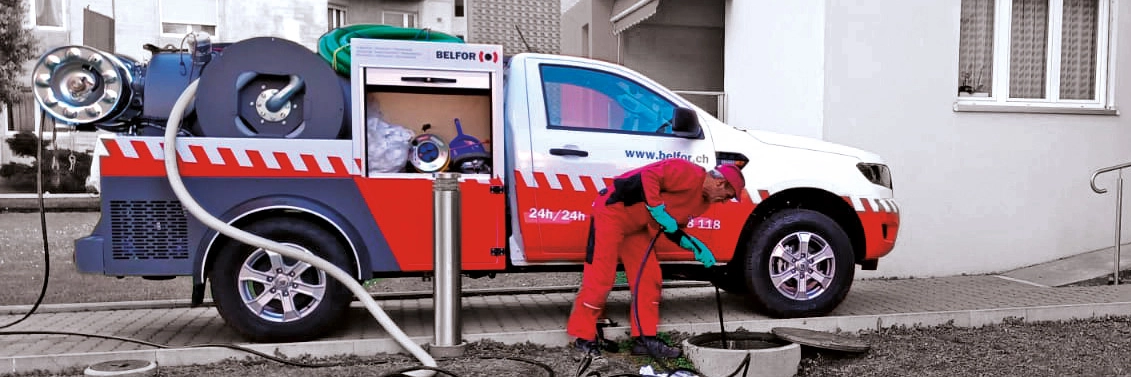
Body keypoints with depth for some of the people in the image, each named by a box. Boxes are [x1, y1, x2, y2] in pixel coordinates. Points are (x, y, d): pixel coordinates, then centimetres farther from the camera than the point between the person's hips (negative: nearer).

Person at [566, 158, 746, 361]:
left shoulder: (703, 201, 11)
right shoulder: (688, 173, -18)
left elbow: (672, 228, 12)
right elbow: (647, 176, -27)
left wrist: (694, 245, -2)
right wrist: (657, 209, -29)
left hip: (635, 226, 10)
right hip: (612, 211, -10)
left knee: (649, 278, 5)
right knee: (600, 278, -8)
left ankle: (645, 339, 13)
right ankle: (583, 340, 1)